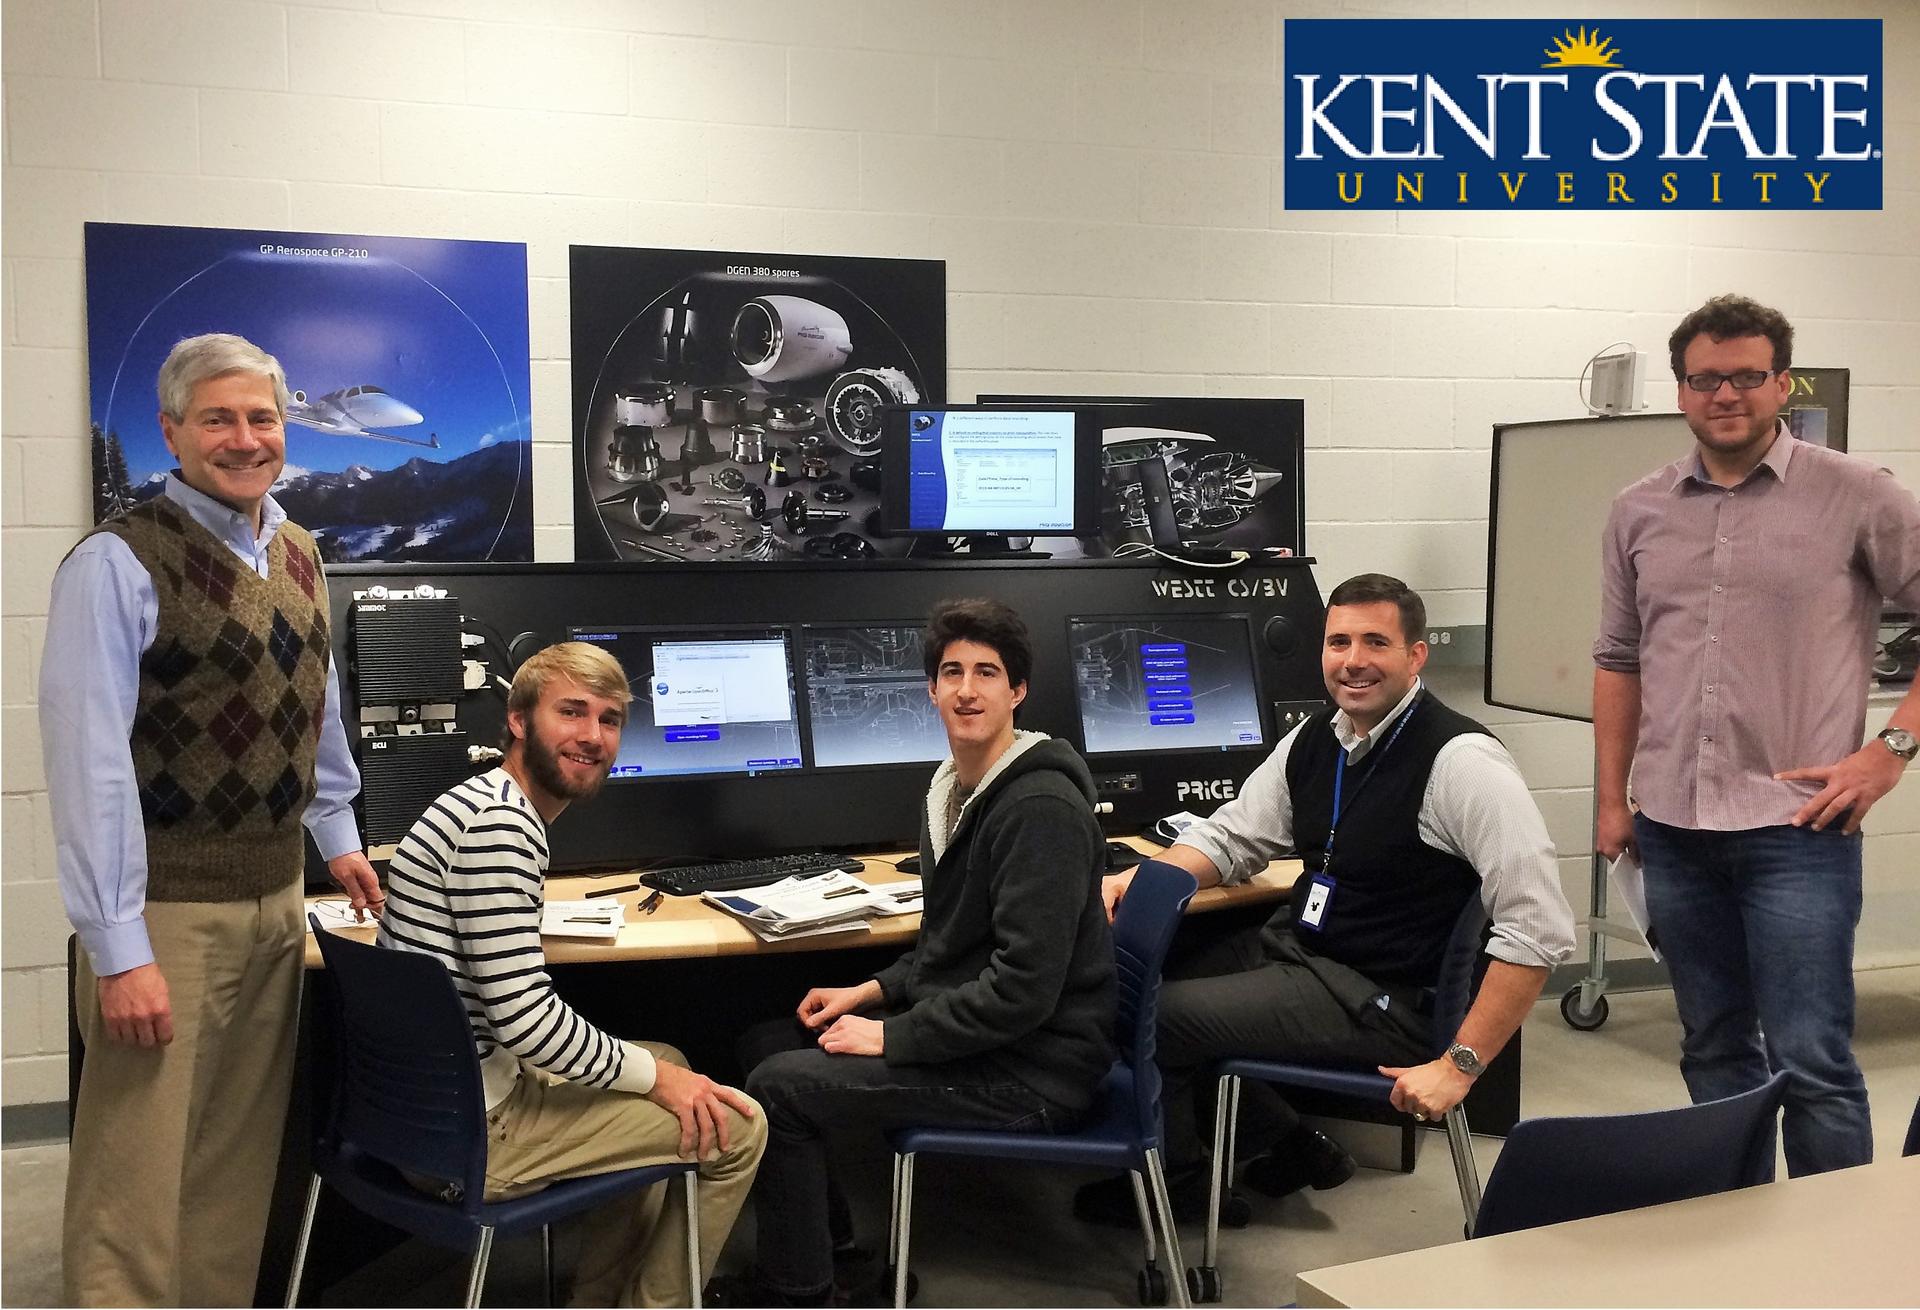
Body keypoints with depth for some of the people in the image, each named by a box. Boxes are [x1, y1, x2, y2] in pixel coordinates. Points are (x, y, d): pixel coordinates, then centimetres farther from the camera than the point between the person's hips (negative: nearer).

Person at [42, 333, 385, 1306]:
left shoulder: (298, 556, 10)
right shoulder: (117, 562, -12)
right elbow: (88, 759, -16)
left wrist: (336, 835, 19)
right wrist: (118, 949, -18)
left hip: (275, 900, 7)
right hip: (166, 912, -6)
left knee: (241, 1168, 15)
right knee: (137, 1181, 0)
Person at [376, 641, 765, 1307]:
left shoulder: (494, 806, 12)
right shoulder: (498, 825, -21)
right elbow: (525, 1018, -25)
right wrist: (653, 1074, -12)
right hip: (465, 1139, -10)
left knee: (666, 1060, 27)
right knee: (736, 1127, -4)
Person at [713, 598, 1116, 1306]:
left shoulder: (1042, 808, -22)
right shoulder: (953, 790, 10)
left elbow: (1023, 989, -26)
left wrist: (890, 1038, -19)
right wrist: (874, 992, 7)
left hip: (1033, 1068, -10)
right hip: (969, 1025, 10)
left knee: (777, 1087, -14)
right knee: (767, 1041, 10)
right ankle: (824, 1233, 26)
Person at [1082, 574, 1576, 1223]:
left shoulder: (1462, 761, -21)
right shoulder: (1313, 740, 4)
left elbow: (1540, 928, -24)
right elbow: (1230, 836, 14)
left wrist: (1459, 1064, -25)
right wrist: (1133, 883, -6)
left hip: (1376, 998, -8)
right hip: (1291, 946, 8)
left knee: (1151, 1020, -12)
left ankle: (1179, 1184, 22)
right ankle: (1294, 1146, 22)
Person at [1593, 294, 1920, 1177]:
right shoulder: (1639, 512, 9)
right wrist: (1612, 801, 11)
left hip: (1795, 828, -4)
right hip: (1673, 828, 4)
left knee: (1811, 1061, -4)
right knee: (1713, 1049, 15)